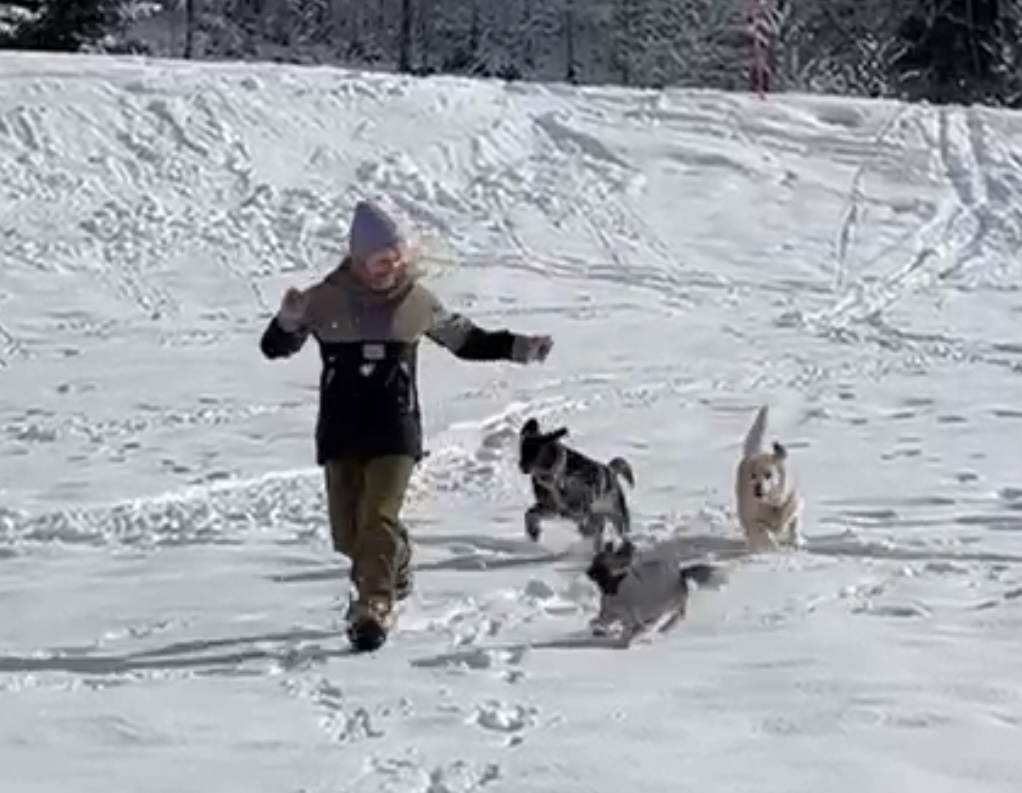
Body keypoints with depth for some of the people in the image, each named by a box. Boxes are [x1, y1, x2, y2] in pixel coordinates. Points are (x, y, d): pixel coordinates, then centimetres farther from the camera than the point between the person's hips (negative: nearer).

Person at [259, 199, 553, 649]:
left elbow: (466, 340, 17)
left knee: (379, 518, -18)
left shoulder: (417, 301, 3)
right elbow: (274, 348, 0)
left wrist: (518, 349, 8)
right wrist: (289, 321, -22)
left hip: (395, 429, -1)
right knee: (348, 532, 4)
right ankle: (395, 566, 34)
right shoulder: (326, 300, -2)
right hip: (340, 429, 1)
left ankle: (374, 607, -18)